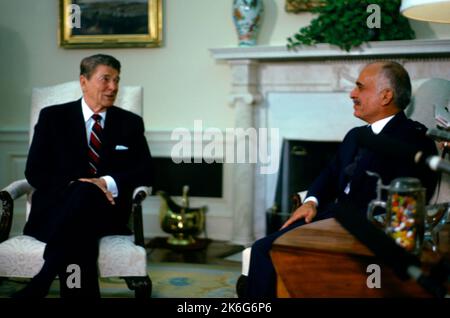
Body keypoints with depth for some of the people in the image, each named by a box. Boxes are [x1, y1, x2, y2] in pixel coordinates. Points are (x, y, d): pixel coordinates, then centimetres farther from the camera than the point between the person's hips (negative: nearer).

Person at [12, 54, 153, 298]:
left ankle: (39, 284, -39)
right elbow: (34, 172, 3)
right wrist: (73, 185, -17)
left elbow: (145, 172, 6)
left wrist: (108, 183, -14)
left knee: (86, 195, -37)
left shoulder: (130, 123, 15)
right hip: (55, 209, -1)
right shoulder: (52, 117, 11)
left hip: (107, 211, 1)